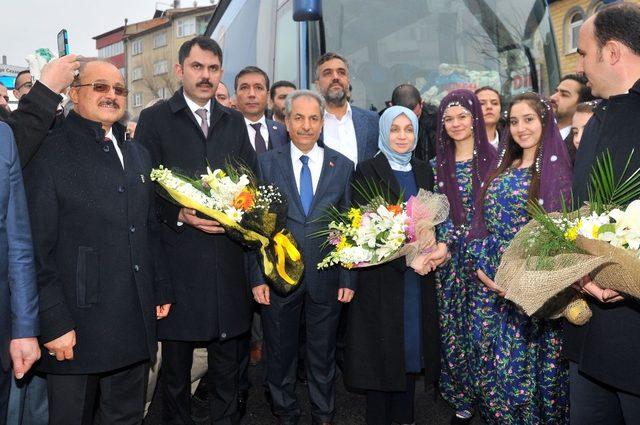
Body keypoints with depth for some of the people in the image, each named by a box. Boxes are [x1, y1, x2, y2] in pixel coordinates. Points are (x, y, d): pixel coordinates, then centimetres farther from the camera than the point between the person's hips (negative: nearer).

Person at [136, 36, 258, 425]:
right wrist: (180, 215, -17)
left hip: (227, 258, 3)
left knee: (227, 360, 14)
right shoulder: (155, 119, 1)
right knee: (176, 360, 11)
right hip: (178, 257, -3)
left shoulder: (235, 122, 12)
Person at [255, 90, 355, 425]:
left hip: (325, 278, 1)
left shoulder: (342, 166, 3)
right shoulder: (266, 163, 0)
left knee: (323, 356, 15)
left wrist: (347, 279, -1)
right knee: (280, 356, 15)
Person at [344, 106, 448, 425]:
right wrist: (407, 256, -18)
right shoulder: (368, 170, -4)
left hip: (419, 273, 5)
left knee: (412, 342, 12)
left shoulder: (423, 171, 12)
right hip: (382, 273, -5)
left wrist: (441, 246, -10)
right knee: (383, 346, 3)